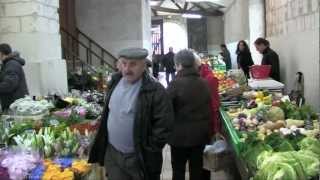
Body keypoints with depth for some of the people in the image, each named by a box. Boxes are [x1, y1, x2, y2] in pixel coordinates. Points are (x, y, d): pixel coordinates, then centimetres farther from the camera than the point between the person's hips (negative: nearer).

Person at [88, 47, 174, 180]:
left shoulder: (155, 90, -17)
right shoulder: (115, 82, 4)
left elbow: (163, 125, -16)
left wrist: (149, 152, -13)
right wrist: (102, 141, 13)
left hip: (139, 158, -5)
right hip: (112, 153, 5)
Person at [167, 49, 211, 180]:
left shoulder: (176, 84, -17)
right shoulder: (203, 83, 3)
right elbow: (209, 108, 10)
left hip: (180, 134, -5)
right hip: (201, 133, 5)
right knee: (197, 168, 16)